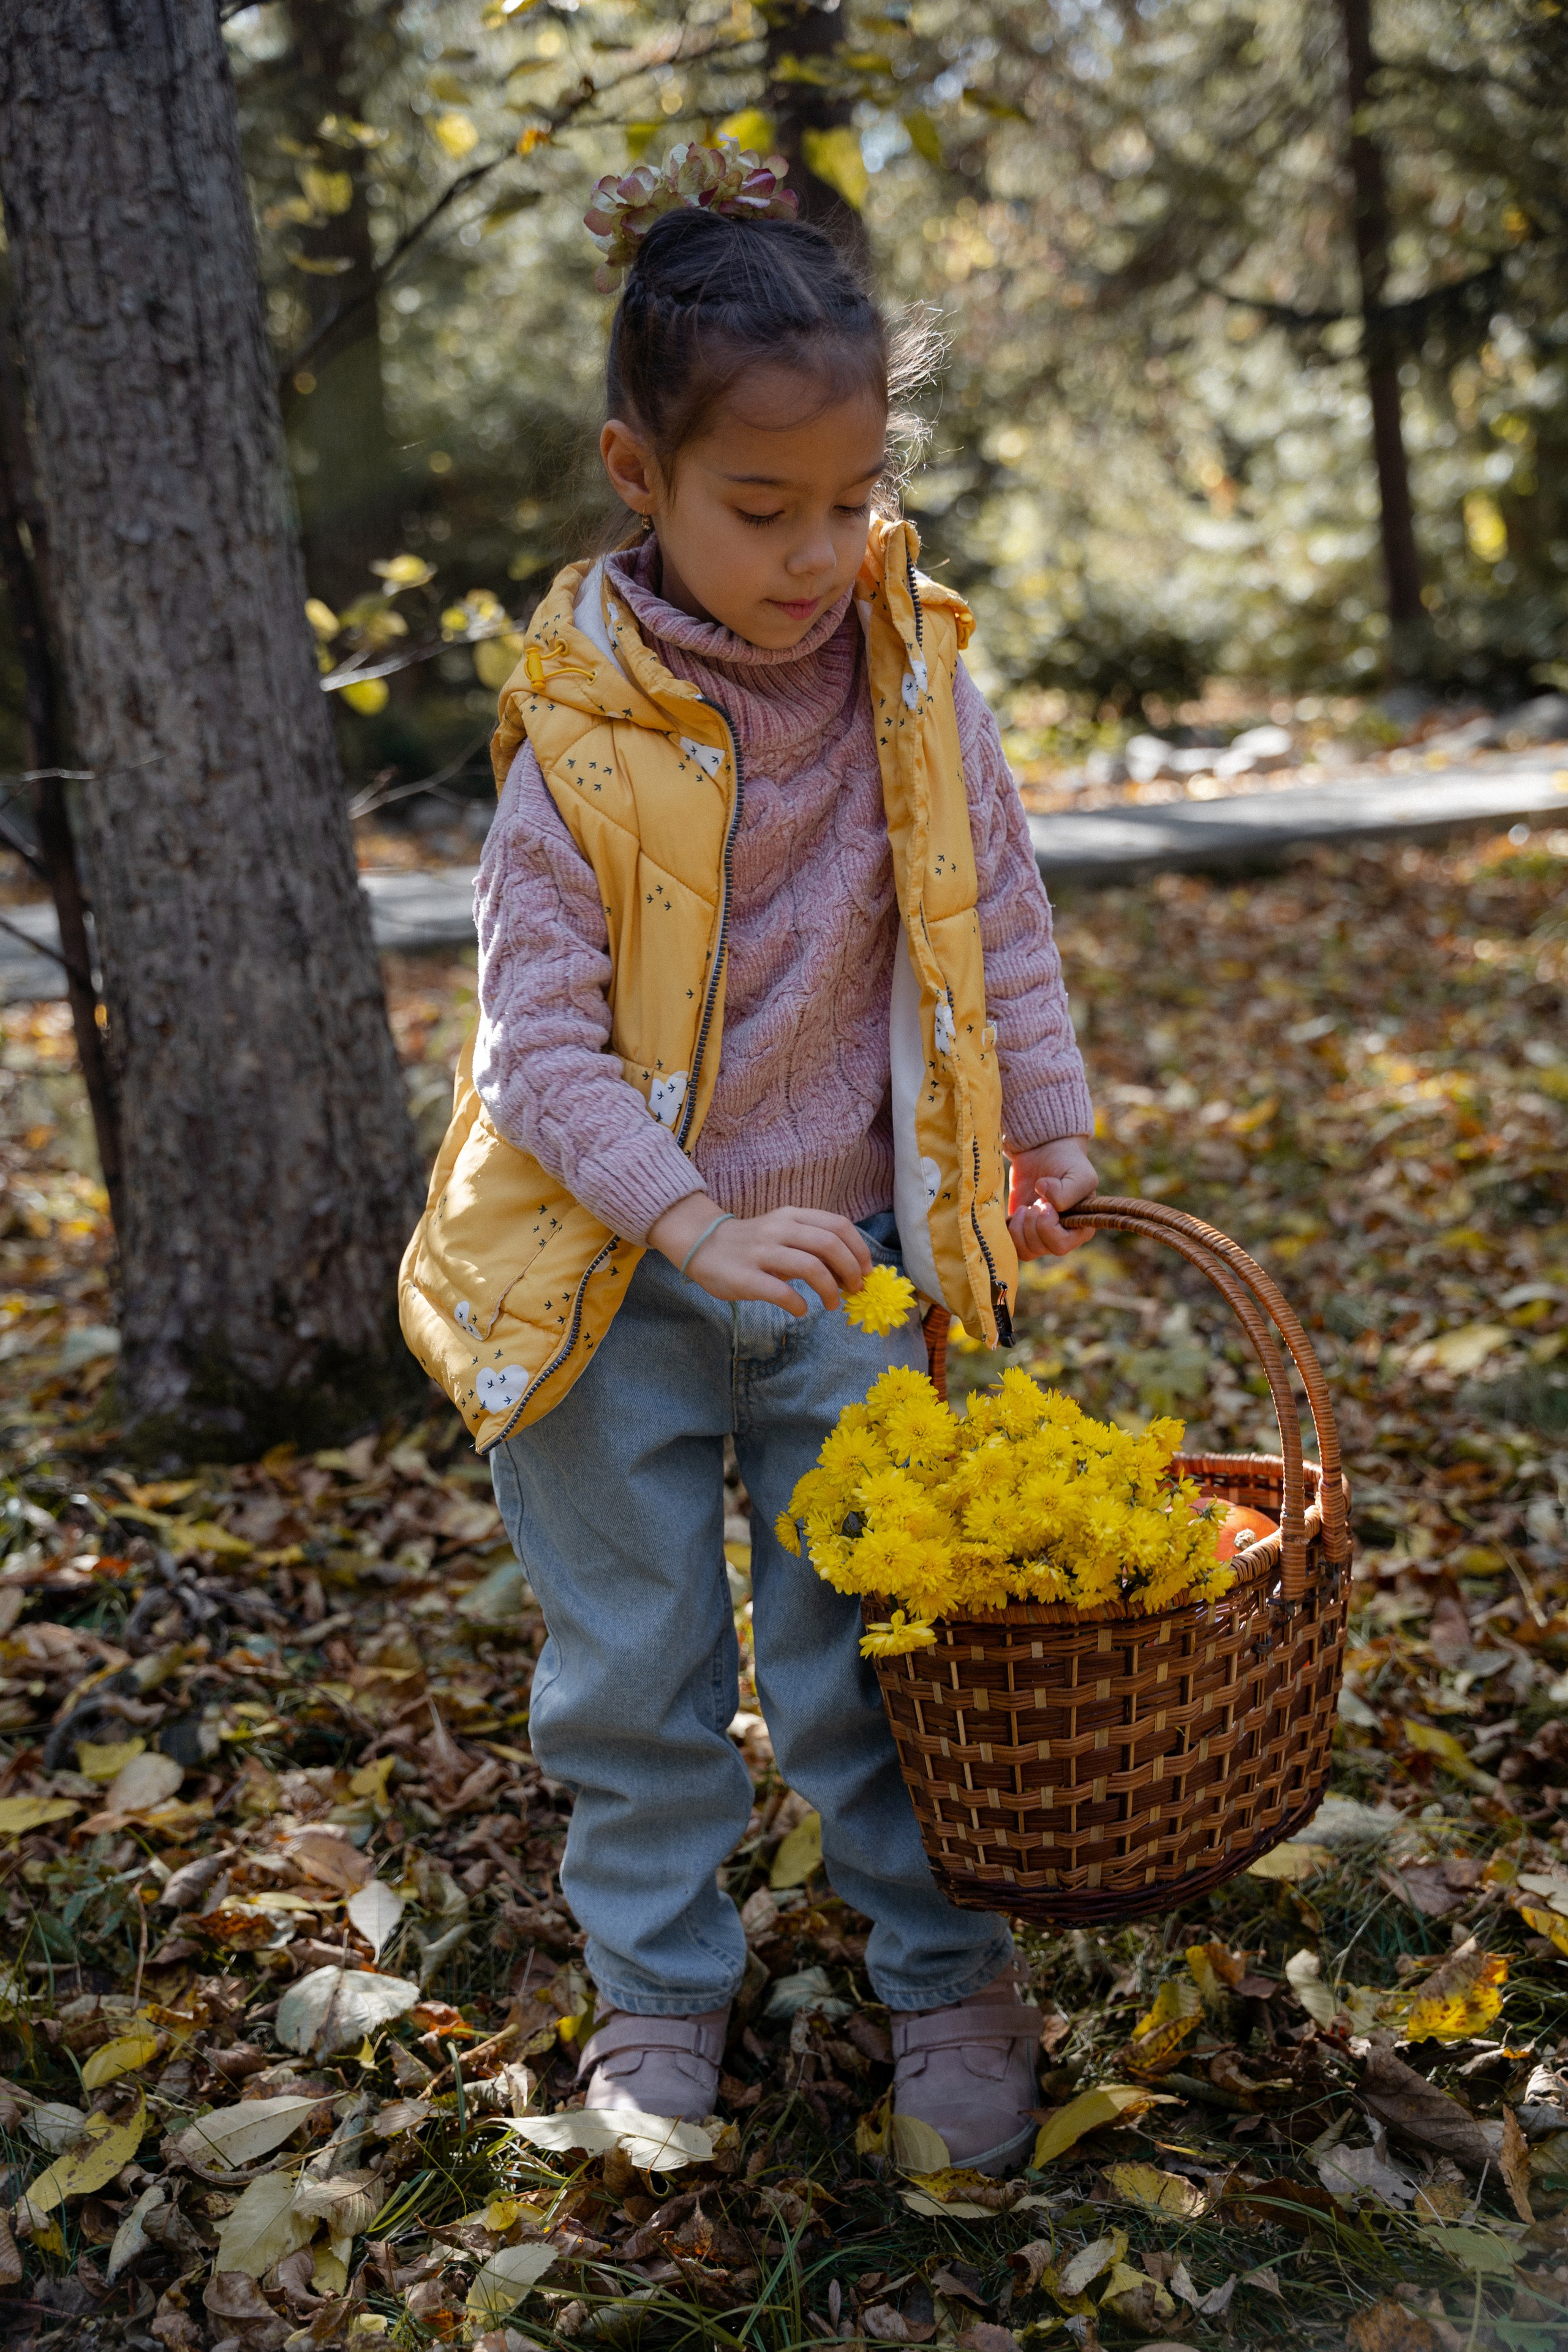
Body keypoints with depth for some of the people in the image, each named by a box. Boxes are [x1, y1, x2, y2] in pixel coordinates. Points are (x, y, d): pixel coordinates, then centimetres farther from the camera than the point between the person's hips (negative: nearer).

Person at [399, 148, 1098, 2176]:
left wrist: (1046, 1152, 7)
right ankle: (660, 1989, 32)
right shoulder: (581, 737, -15)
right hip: (617, 1283, -1)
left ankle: (949, 1975, 29)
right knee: (633, 1665, 12)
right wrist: (704, 1229, -24)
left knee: (869, 1648, 10)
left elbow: (1000, 931, 6)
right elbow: (541, 1038, -15)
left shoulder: (917, 681, -5)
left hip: (853, 1262, 1)